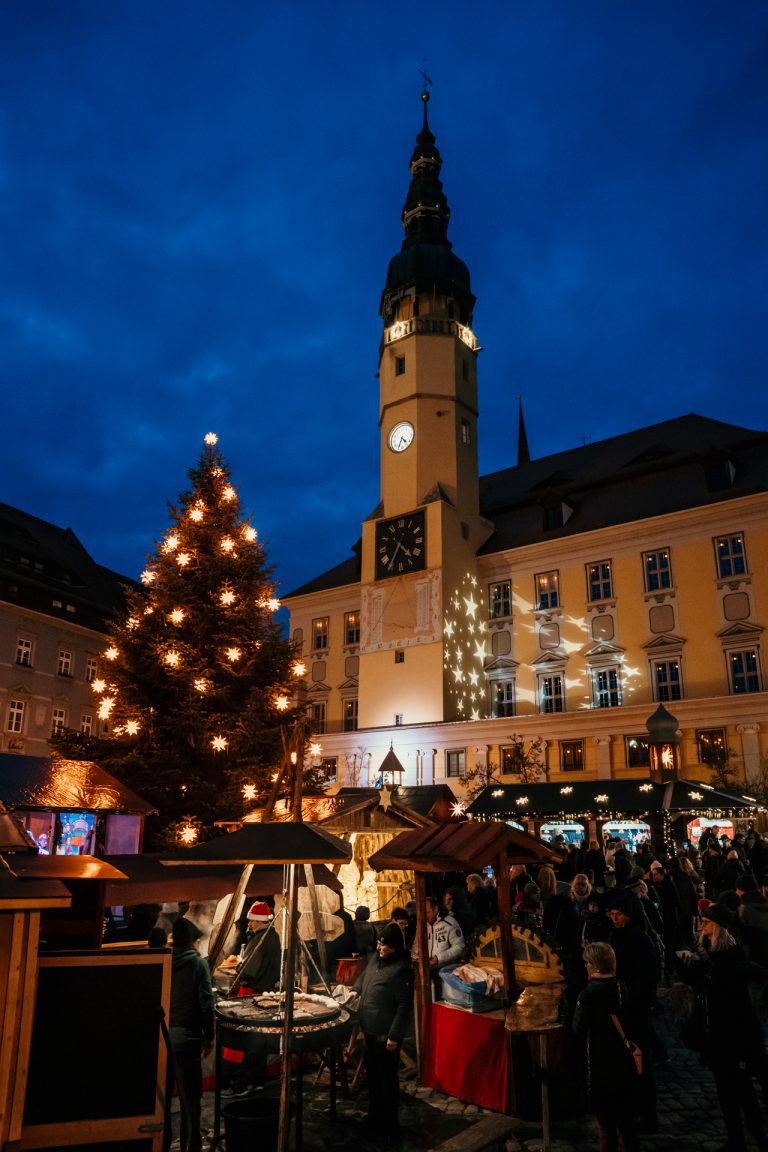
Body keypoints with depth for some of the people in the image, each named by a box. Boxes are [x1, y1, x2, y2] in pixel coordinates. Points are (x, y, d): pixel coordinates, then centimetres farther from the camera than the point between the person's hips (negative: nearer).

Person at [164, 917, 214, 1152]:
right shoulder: (198, 963, -9)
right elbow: (205, 1003, -10)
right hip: (186, 1036, -4)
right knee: (191, 1096, 10)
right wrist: (209, 1036, 0)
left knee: (162, 1093, 16)